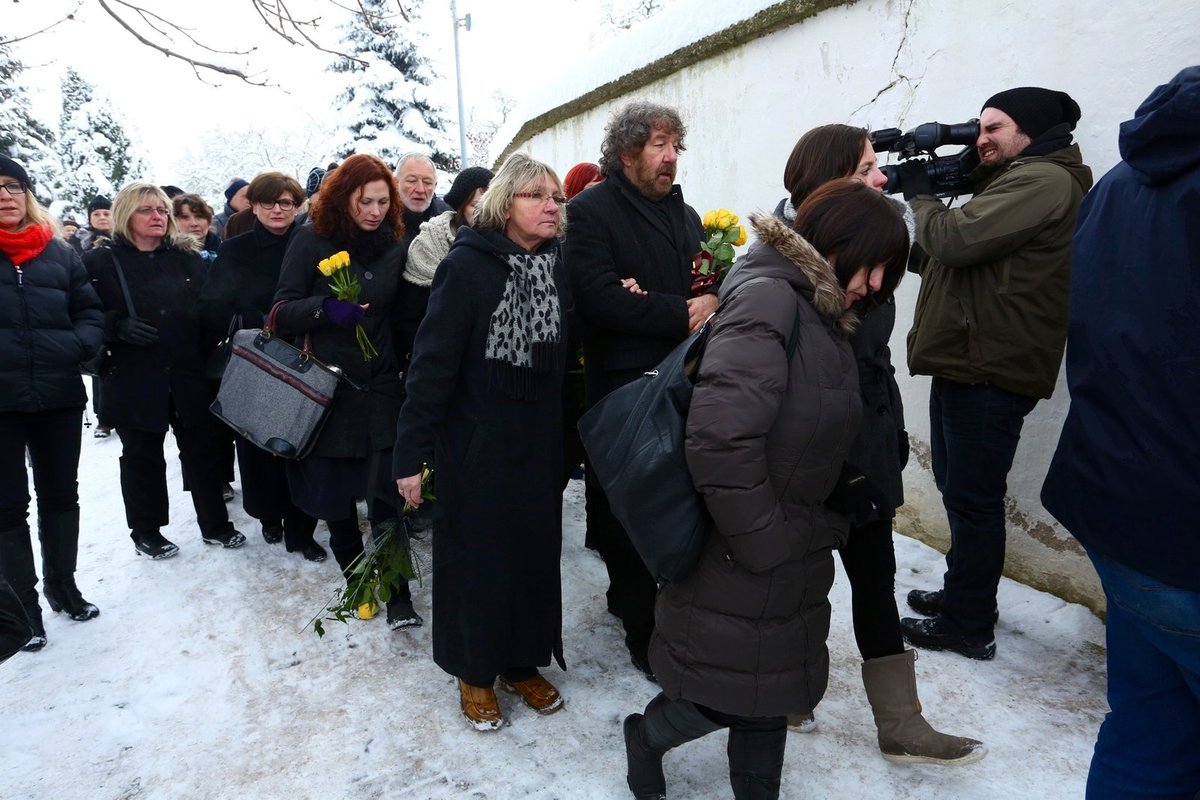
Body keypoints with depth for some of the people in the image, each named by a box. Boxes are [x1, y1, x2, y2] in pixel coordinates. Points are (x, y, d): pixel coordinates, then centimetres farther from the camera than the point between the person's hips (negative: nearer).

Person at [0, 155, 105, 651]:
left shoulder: (59, 253, 7)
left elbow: (91, 312, 8)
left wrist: (78, 344, -11)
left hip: (59, 395, 2)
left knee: (61, 494, 14)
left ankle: (62, 583, 30)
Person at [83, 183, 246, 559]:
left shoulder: (187, 258, 9)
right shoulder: (100, 262, -1)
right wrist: (118, 326, -20)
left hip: (190, 376, 2)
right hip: (133, 380, -2)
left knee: (202, 450, 9)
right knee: (142, 457, 11)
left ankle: (215, 524, 23)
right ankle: (146, 530, 27)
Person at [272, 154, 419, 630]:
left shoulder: (395, 246, 5)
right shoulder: (312, 241, -3)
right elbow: (283, 311, -6)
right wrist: (325, 308, -25)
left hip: (381, 388, 1)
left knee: (387, 492, -6)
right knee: (333, 493, 8)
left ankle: (397, 593, 5)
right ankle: (355, 577, 29)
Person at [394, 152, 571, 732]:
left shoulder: (558, 266, 2)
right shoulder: (468, 264, -14)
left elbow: (565, 355, 7)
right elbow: (433, 360, -16)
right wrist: (410, 454, -17)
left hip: (538, 444, 5)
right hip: (474, 445, -5)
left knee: (535, 550, 12)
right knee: (476, 556, 9)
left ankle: (523, 662, 34)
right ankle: (475, 671, 30)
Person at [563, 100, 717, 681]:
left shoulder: (686, 215, 19)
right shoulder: (591, 212, -4)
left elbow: (717, 285, 18)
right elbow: (600, 298, -17)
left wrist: (713, 303, -7)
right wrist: (680, 314, -15)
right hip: (624, 388, -6)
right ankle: (642, 627, 20)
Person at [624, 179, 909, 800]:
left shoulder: (820, 315, 9)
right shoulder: (768, 296, -21)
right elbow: (720, 438, -31)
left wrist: (817, 527, 5)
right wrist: (761, 540, -21)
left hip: (790, 560, 9)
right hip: (738, 566, -9)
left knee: (769, 694, 21)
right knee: (729, 693, 10)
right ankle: (646, 734, 38)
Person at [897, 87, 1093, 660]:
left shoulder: (1044, 181, -12)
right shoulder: (1015, 181, 21)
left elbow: (953, 241, -22)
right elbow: (951, 252, 18)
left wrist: (918, 193, -4)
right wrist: (926, 190, 5)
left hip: (989, 373, -11)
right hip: (966, 363, 11)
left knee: (972, 499, -2)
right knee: (959, 490, 19)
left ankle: (969, 627, 11)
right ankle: (962, 594, 34)